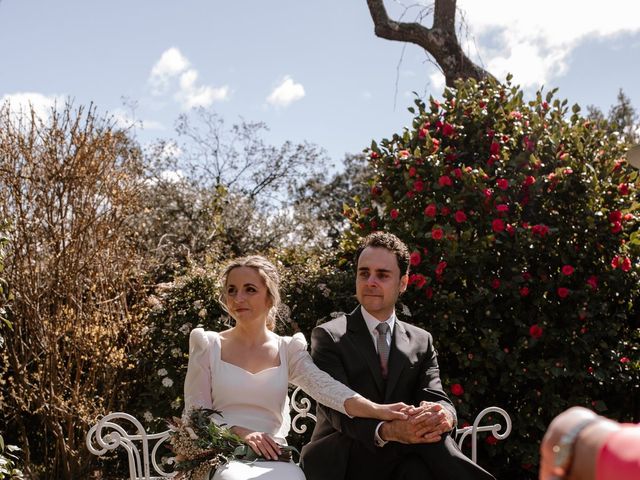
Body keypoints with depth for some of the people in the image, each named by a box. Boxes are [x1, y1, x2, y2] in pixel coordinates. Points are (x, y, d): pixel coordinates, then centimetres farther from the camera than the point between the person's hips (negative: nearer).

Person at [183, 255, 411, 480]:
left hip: (273, 458, 2)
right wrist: (239, 433, -15)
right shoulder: (208, 345, 8)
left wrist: (378, 410, -28)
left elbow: (326, 387, -9)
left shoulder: (288, 349, 8)